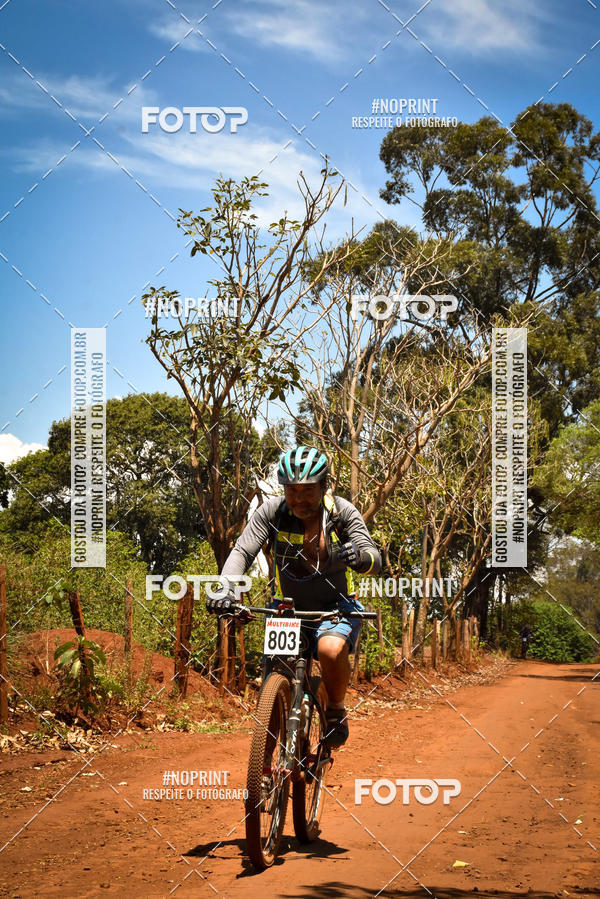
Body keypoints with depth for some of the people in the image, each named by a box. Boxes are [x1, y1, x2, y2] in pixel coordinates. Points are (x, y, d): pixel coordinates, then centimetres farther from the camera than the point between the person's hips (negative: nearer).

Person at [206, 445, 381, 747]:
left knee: (331, 649, -33)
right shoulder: (272, 511, -12)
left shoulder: (342, 511, -13)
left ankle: (336, 711, -5)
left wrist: (361, 556, -46)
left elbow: (374, 559, -20)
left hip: (335, 608, -1)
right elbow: (242, 551, -20)